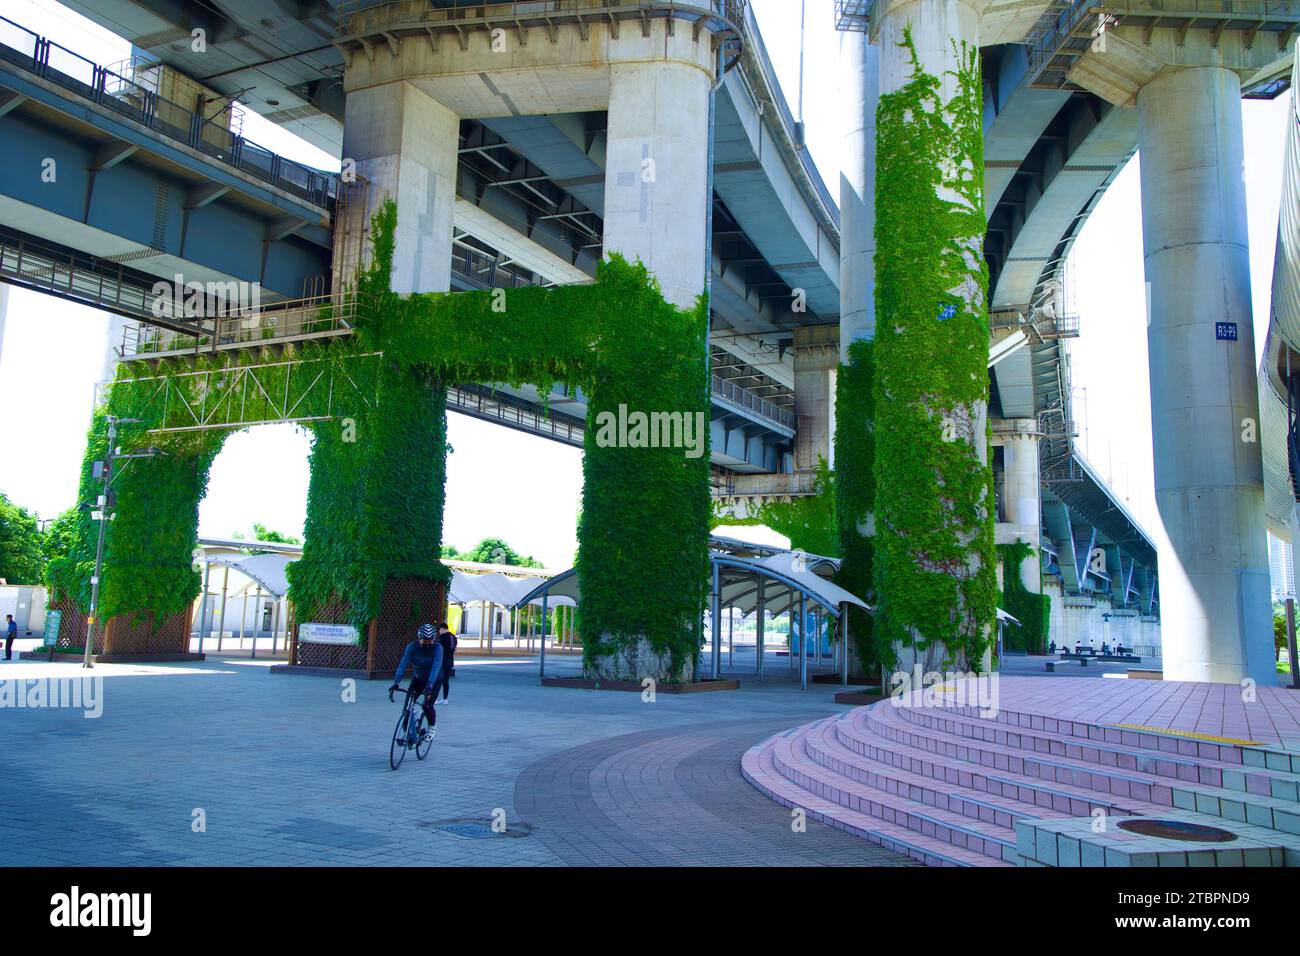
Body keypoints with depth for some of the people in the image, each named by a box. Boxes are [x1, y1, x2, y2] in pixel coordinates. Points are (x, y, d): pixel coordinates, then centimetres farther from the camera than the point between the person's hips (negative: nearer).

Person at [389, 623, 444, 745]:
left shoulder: (437, 648, -26)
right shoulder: (412, 647, -19)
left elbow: (436, 667, -36)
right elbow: (403, 664, -27)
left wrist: (429, 685, -49)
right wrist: (397, 682, -40)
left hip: (434, 680, -3)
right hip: (418, 679, 3)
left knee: (427, 705, -17)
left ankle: (432, 727, 12)